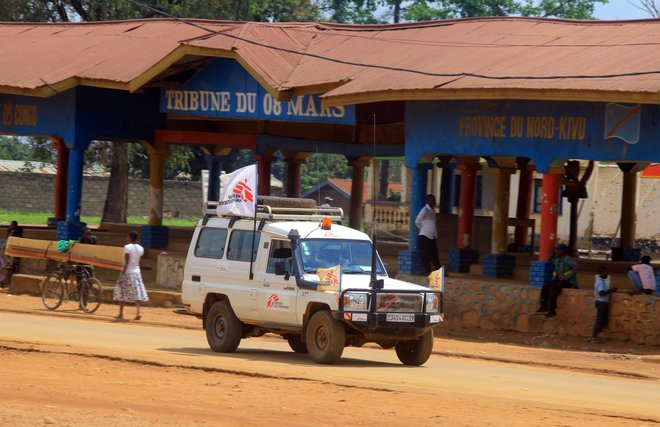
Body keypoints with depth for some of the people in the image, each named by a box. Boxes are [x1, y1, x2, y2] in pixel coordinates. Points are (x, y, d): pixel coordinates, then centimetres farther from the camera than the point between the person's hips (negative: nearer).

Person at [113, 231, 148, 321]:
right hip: (136, 272, 5)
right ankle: (138, 312, -14)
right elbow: (138, 262, 11)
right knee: (137, 293, 2)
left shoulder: (127, 247, -12)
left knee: (122, 293, 7)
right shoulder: (140, 248, 5)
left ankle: (121, 314, 11)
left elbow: (126, 262, -17)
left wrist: (122, 274, -17)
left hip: (127, 272, -5)